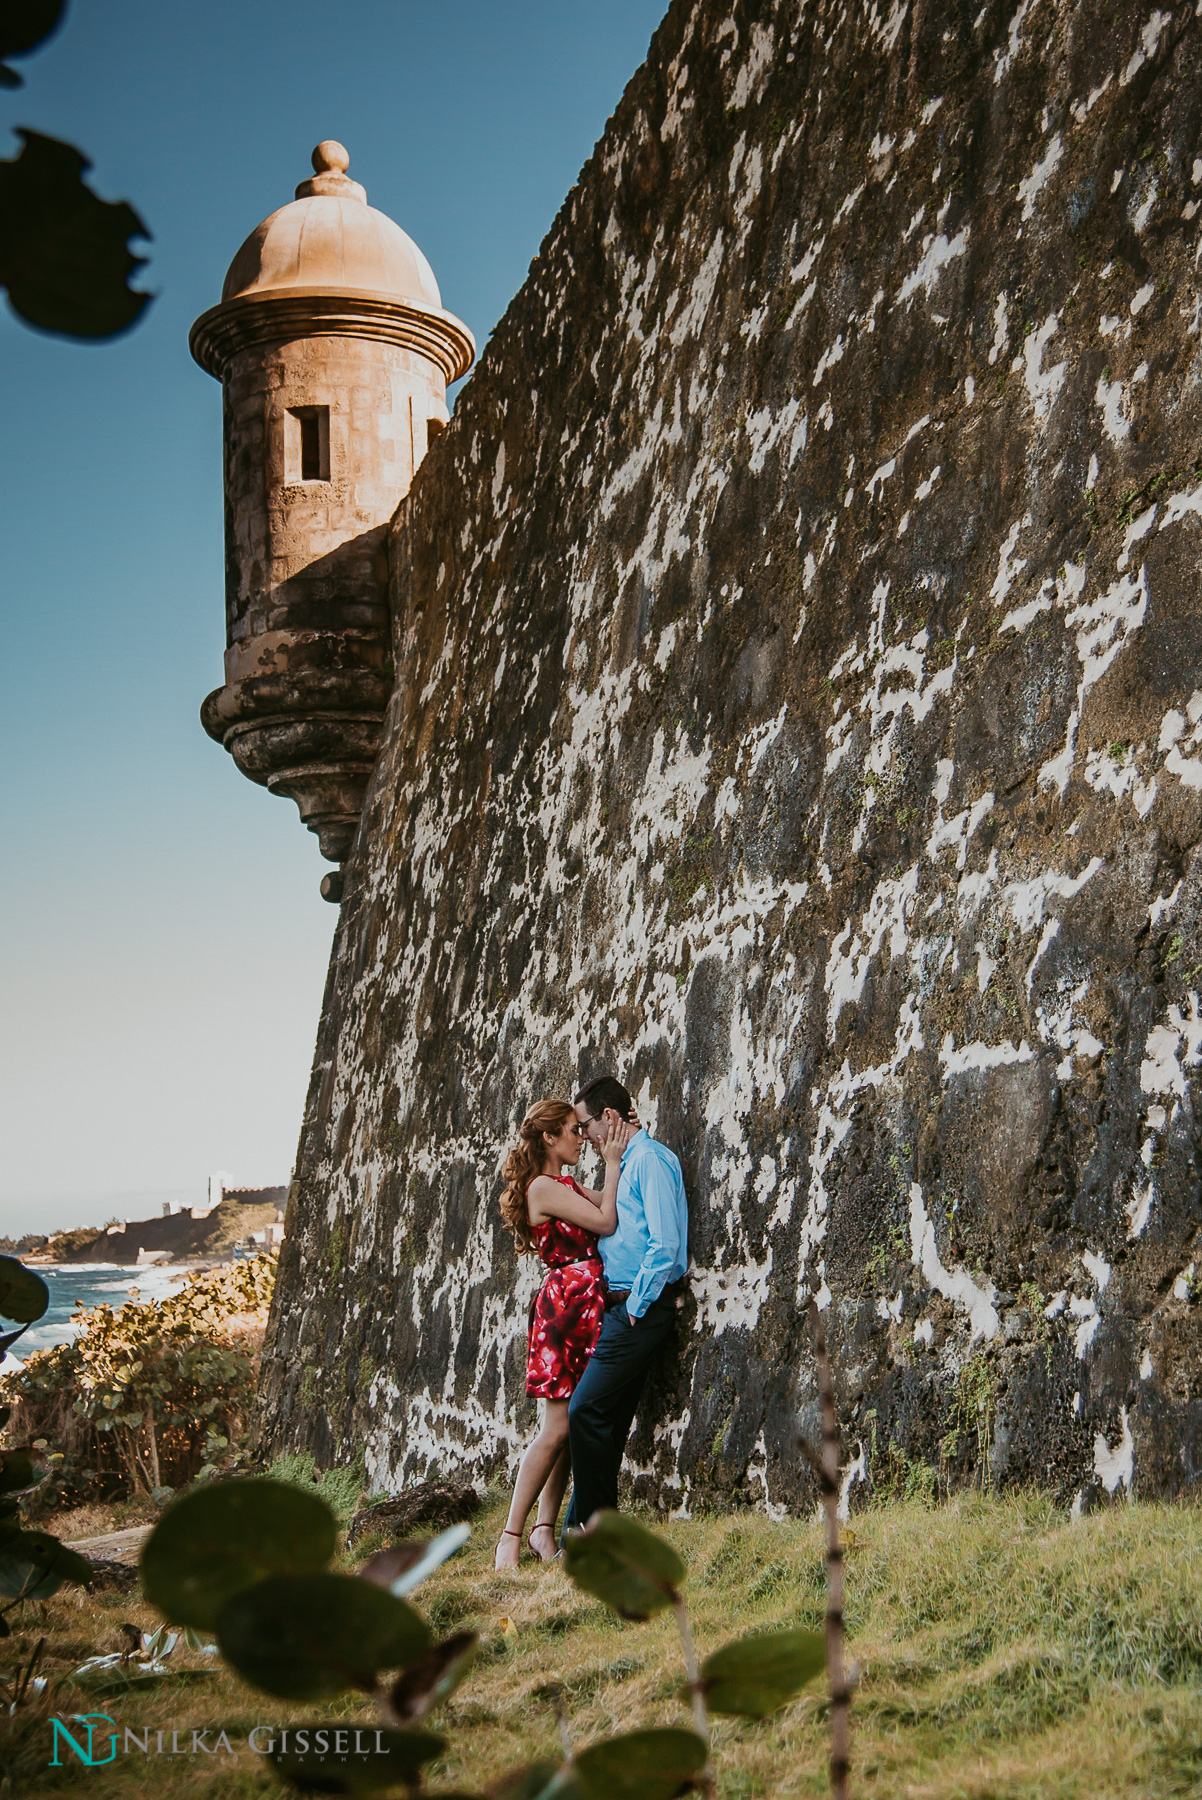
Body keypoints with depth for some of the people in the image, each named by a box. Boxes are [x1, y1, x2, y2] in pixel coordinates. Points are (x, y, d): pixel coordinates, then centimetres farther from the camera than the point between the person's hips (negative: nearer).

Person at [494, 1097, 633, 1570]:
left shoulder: (565, 1185, 20)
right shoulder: (544, 1187, -11)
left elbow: (612, 1206, 17)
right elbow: (605, 1222, -16)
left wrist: (618, 1152, 11)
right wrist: (612, 1161, -9)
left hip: (583, 1308, 9)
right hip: (565, 1303, -9)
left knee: (569, 1425, 6)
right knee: (558, 1427, -9)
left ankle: (544, 1529, 11)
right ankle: (511, 1537, -3)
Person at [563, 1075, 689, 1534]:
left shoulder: (651, 1159, -11)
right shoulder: (626, 1162, 20)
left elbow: (665, 1245, -19)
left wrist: (637, 1306, -16)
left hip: (639, 1306, -10)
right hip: (624, 1306, 10)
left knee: (586, 1410, -12)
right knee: (608, 1419, 9)